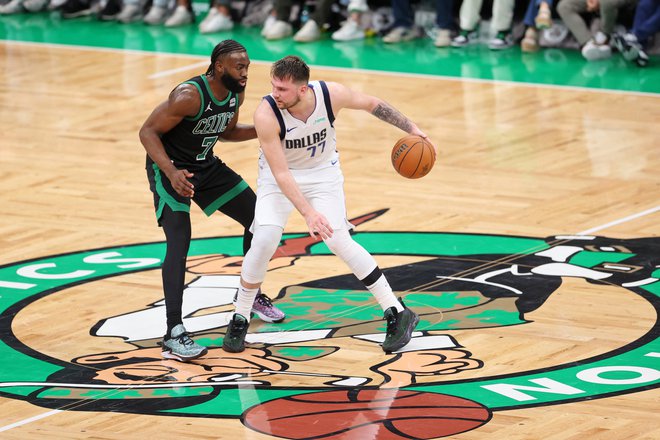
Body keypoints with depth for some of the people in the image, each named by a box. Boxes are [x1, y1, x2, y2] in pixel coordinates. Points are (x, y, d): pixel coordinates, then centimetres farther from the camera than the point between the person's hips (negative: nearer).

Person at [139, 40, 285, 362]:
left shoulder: (235, 93, -6)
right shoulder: (189, 96, -30)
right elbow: (148, 132, -26)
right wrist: (171, 172, -38)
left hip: (206, 165, 8)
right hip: (170, 168, -8)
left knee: (259, 218, 12)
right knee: (179, 242, -22)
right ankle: (174, 335, -25)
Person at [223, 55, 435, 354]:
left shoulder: (332, 94, -26)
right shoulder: (266, 114, -32)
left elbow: (372, 105, -5)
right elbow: (281, 173, -31)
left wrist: (412, 130, -4)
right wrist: (308, 214, -39)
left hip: (323, 172, 1)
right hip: (278, 177, -1)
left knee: (338, 241, -12)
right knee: (264, 240, -19)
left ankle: (399, 314, -3)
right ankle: (239, 321, 1)